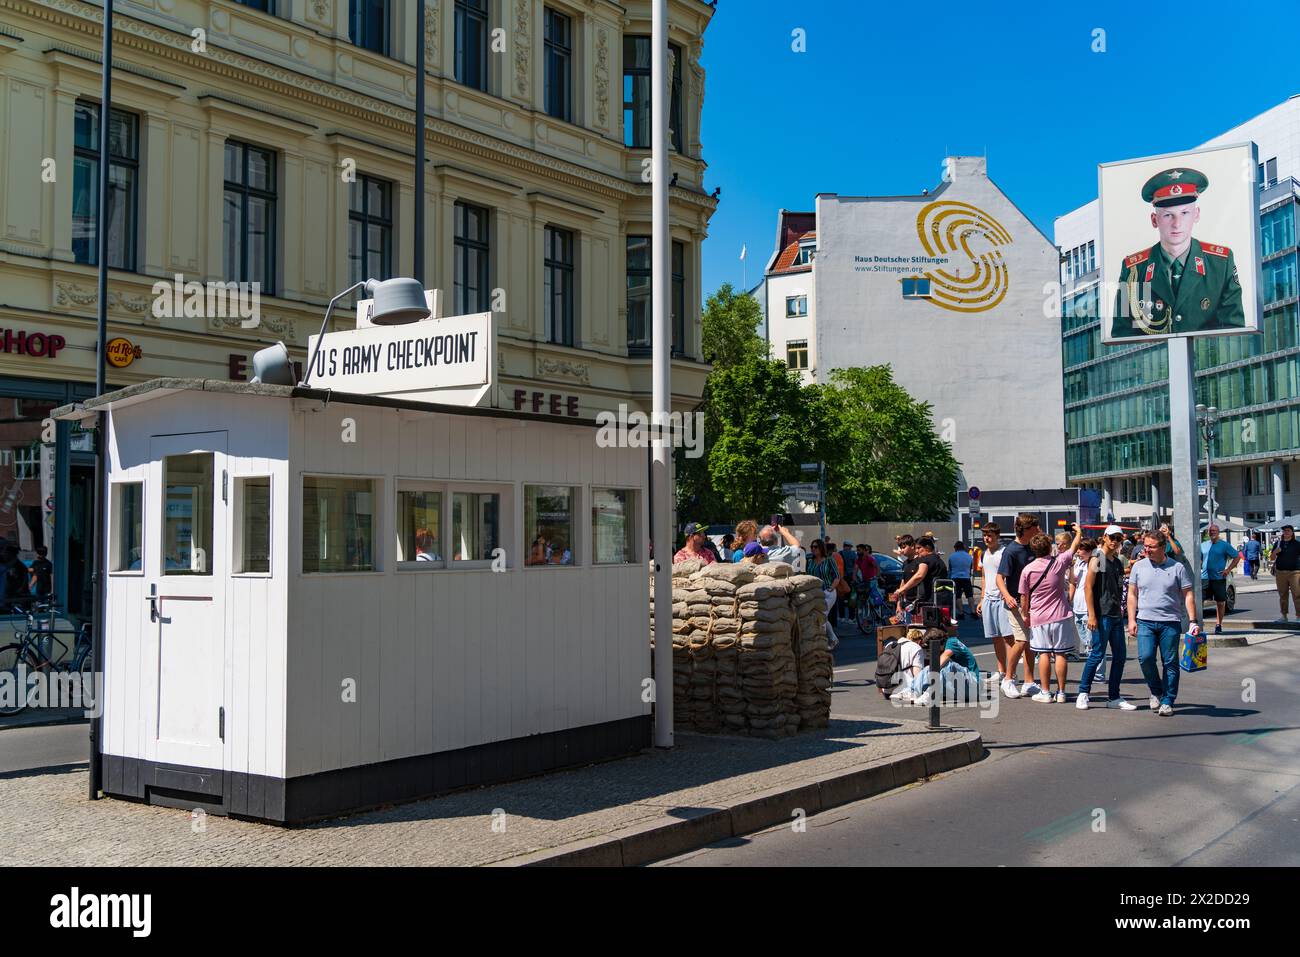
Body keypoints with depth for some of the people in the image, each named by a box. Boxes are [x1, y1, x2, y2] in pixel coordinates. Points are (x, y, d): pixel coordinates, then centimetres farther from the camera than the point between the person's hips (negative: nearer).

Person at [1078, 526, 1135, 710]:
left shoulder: (1118, 562, 16)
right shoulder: (1097, 559, -6)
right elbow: (1088, 587, -12)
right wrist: (1091, 615, -17)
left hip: (1116, 615, 8)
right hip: (1101, 615, -8)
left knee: (1120, 655, 7)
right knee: (1098, 653, -7)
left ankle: (1114, 698, 14)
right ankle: (1083, 693, 5)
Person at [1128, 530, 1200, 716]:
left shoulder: (1177, 568, 2)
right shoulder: (1139, 567, 7)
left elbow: (1188, 595, 3)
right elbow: (1132, 594, 10)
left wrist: (1193, 621, -5)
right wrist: (1131, 620, 3)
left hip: (1170, 622, -1)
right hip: (1145, 621, 1)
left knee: (1170, 663, 1)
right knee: (1145, 657, -13)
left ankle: (1167, 701, 10)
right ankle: (1156, 691, 11)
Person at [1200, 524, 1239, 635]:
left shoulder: (1224, 545, 2)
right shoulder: (1203, 545, 13)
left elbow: (1237, 557, 3)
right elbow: (1199, 559, 23)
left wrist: (1228, 569, -5)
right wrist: (1199, 568, 5)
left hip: (1219, 578, -3)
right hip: (1204, 578, 3)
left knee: (1220, 602, 3)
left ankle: (1218, 625, 12)